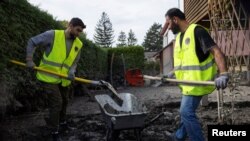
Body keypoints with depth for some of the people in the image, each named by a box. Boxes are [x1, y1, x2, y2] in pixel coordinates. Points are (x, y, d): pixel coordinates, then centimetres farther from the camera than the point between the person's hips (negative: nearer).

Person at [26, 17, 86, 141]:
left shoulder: (78, 44, 0)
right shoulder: (52, 35, -15)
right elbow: (32, 42, -5)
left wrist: (71, 72, -11)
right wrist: (29, 60, -13)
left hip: (63, 79, 6)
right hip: (48, 77, -6)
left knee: (64, 101, 19)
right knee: (56, 103, -7)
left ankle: (61, 122, 45)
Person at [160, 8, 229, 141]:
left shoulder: (196, 30, -15)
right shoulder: (179, 36, 13)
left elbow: (216, 52, -23)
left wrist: (223, 74, -35)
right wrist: (172, 74, 16)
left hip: (197, 81, -9)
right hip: (188, 81, 9)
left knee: (187, 112, -9)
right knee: (186, 111, 21)